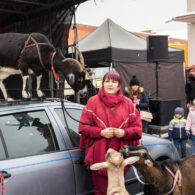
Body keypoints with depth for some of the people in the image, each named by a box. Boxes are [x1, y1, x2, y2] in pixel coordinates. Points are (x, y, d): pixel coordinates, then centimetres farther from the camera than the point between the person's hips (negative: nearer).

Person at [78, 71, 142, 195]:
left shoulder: (127, 103, 9)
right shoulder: (93, 102, 3)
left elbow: (137, 128, 8)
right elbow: (83, 127, 0)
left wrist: (125, 132, -11)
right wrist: (101, 132, -13)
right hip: (99, 156, -2)